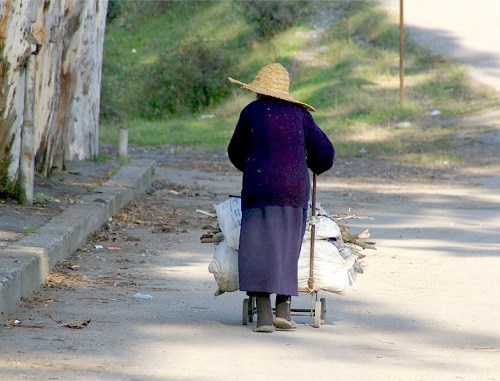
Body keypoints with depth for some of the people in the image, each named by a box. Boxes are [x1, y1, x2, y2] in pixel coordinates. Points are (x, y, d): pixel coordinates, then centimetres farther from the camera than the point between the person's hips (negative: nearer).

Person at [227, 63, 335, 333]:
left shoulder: (252, 112, 5)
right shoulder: (299, 113, 9)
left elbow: (236, 153, 17)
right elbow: (325, 153, 12)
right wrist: (311, 168, 34)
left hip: (259, 187, -2)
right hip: (295, 188, 2)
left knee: (259, 248, -1)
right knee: (288, 247, 12)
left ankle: (264, 314, -9)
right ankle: (283, 310, 9)